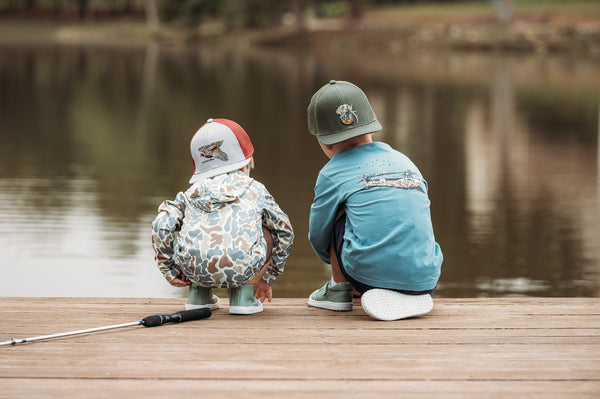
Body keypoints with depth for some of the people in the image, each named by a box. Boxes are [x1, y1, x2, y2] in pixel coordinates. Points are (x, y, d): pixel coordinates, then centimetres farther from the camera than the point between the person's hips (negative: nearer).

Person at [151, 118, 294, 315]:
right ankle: (244, 292, 15)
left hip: (194, 268, 2)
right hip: (243, 267, -2)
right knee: (267, 236, 29)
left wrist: (170, 271, 24)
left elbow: (162, 226, 15)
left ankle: (198, 293, 26)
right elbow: (284, 231, 35)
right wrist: (267, 278, 44)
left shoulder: (192, 193, 28)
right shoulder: (255, 190, 28)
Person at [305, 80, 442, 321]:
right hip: (425, 280, 4)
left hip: (370, 276, -4)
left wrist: (335, 262, 39)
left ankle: (339, 289, 22)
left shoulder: (332, 174, 6)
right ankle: (413, 298, 15)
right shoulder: (405, 162, 20)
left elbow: (318, 237, 16)